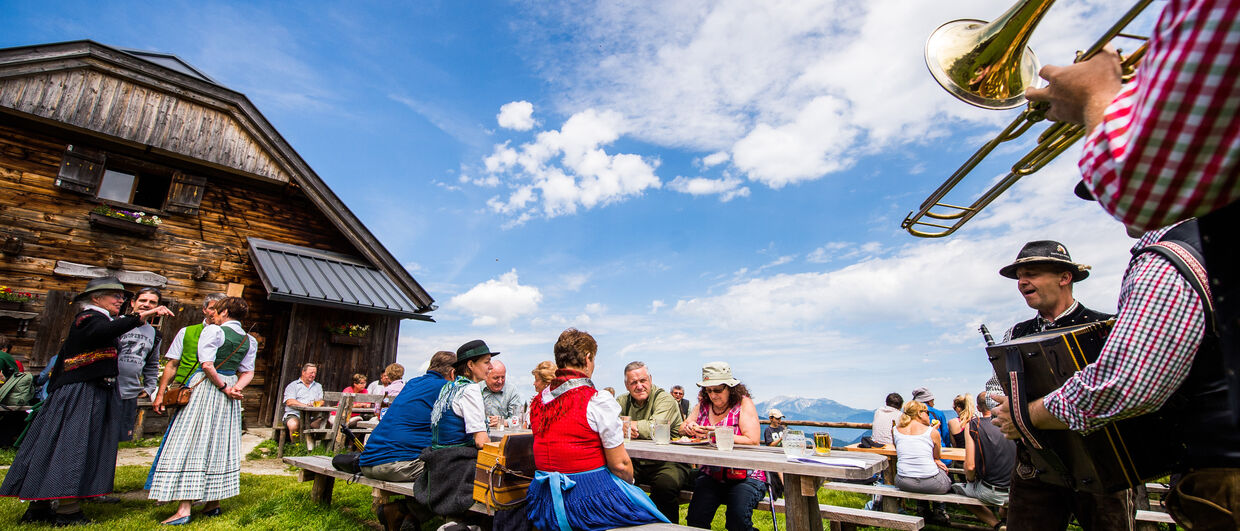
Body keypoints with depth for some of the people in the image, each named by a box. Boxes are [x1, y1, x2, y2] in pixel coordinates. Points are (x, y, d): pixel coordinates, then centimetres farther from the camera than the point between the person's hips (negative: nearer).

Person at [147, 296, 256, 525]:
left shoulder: (214, 330, -10)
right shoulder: (249, 340, 9)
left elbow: (207, 365, -18)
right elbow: (248, 372, 5)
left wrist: (223, 387, -9)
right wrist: (235, 388, -9)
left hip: (207, 387, -6)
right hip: (228, 395, 7)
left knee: (191, 444, -4)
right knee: (220, 445, 13)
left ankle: (184, 509, -7)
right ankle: (213, 503, 20)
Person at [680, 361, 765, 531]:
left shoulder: (744, 403, -5)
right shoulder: (704, 404, 10)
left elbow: (753, 441, -15)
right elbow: (682, 428, 14)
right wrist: (688, 427, -11)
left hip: (745, 477, -3)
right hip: (710, 474, 4)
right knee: (696, 517, -20)